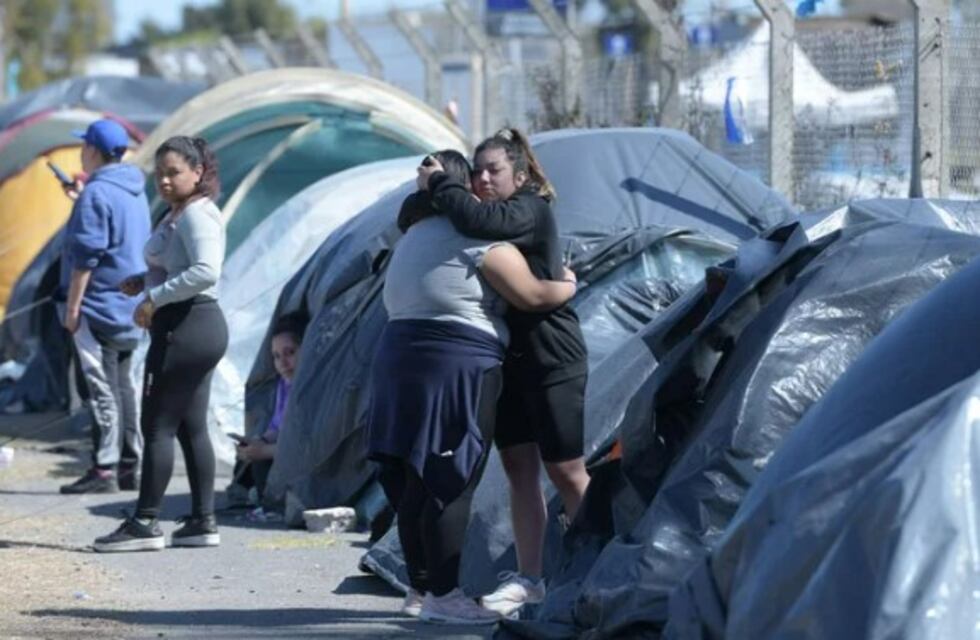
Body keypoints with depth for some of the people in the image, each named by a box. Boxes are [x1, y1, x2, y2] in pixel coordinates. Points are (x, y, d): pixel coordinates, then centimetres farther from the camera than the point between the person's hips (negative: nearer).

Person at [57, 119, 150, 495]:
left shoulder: (96, 194, -15)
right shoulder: (135, 193, 12)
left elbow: (85, 255, -19)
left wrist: (72, 306, -16)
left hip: (99, 305, -9)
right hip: (130, 308, 9)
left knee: (101, 389, -7)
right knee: (122, 386, 14)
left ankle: (103, 470, -8)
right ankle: (129, 466, 16)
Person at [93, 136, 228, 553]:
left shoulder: (197, 216, -15)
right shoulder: (177, 215, 17)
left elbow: (205, 271, -28)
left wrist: (154, 298, -25)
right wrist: (144, 282, 10)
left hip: (185, 327, -11)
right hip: (193, 329, 11)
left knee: (158, 425, -8)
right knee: (191, 428, 11)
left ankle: (145, 523, -6)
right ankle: (203, 522, 13)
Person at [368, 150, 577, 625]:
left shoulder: (411, 240, 21)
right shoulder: (480, 240, -6)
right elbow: (533, 296, -7)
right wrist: (569, 285, 11)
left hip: (400, 360, 9)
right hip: (457, 367, -9)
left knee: (416, 484, 11)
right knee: (452, 485, -8)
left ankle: (421, 587, 17)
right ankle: (443, 595, -10)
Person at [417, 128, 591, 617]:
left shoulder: (531, 210, -14)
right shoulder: (496, 219, 11)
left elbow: (478, 221, -31)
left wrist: (438, 184, -18)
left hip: (552, 360, -8)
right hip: (508, 360, 8)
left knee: (565, 470, -3)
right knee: (519, 467, 8)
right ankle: (529, 578, 11)